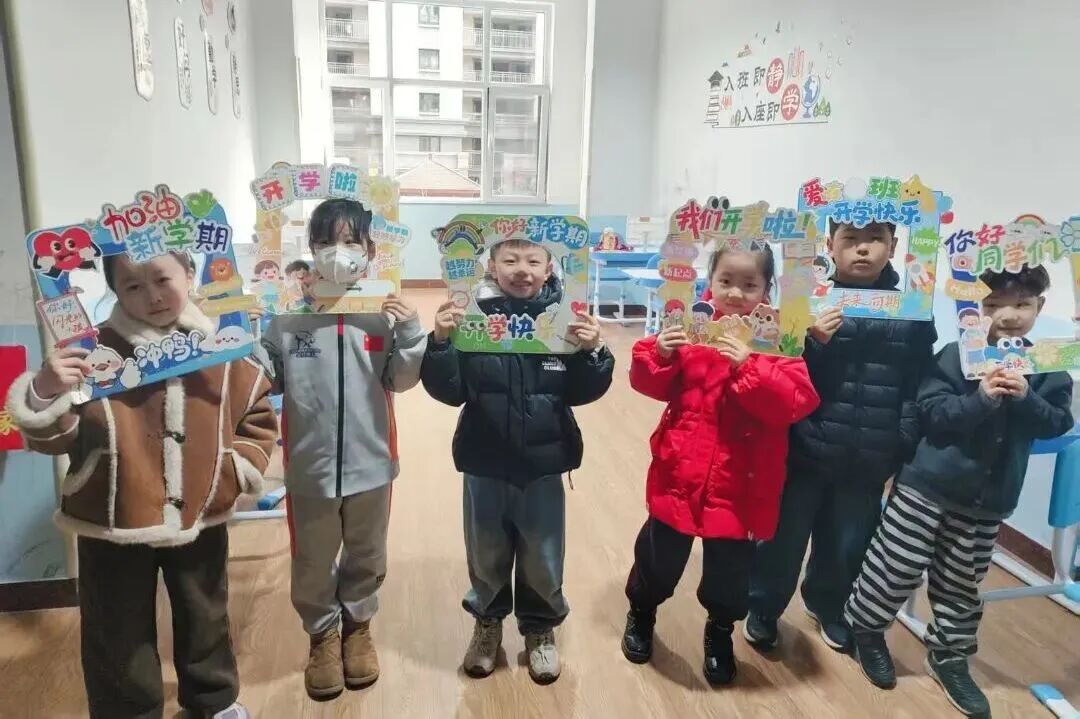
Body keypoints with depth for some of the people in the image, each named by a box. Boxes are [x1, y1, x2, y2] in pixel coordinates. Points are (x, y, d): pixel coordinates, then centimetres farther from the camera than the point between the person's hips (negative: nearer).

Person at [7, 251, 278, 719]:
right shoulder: (94, 352, -11)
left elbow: (258, 418, 7)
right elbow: (51, 437, -10)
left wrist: (239, 470, -6)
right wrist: (46, 394, -29)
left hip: (200, 522, 3)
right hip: (112, 525, -2)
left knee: (206, 622, 22)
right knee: (120, 638, 13)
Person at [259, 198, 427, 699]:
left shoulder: (386, 309, -7)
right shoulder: (289, 311, -8)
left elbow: (402, 380, -5)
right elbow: (268, 379, -2)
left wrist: (410, 332, -19)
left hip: (369, 460, 1)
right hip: (309, 464, 0)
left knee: (366, 556, 21)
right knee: (312, 562, 18)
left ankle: (357, 625, 46)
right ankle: (322, 635, 43)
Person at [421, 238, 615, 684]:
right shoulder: (473, 317, -9)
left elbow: (580, 393, -5)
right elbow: (450, 392, -11)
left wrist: (592, 351, -21)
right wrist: (441, 343, -25)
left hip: (543, 463, 0)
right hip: (485, 463, 0)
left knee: (542, 556, 16)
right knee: (486, 553, 18)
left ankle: (540, 628, 40)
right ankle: (487, 621, 44)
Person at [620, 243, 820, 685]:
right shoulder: (691, 327, -1)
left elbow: (795, 402, -18)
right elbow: (653, 386, 2)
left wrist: (749, 367, -29)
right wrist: (660, 356, -18)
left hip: (740, 485, -1)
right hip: (680, 474, 2)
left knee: (730, 570, 15)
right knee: (659, 558, 17)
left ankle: (720, 634, 44)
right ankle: (640, 614, 46)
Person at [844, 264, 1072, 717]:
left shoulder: (1046, 368, 2)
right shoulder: (956, 355, -11)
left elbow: (1057, 424, -1)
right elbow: (931, 412, -16)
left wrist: (1025, 398, -18)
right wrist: (981, 397, -28)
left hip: (989, 495, 4)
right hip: (929, 482, -3)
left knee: (961, 582, 16)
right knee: (898, 566, 3)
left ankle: (948, 656, 34)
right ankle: (865, 628, 26)